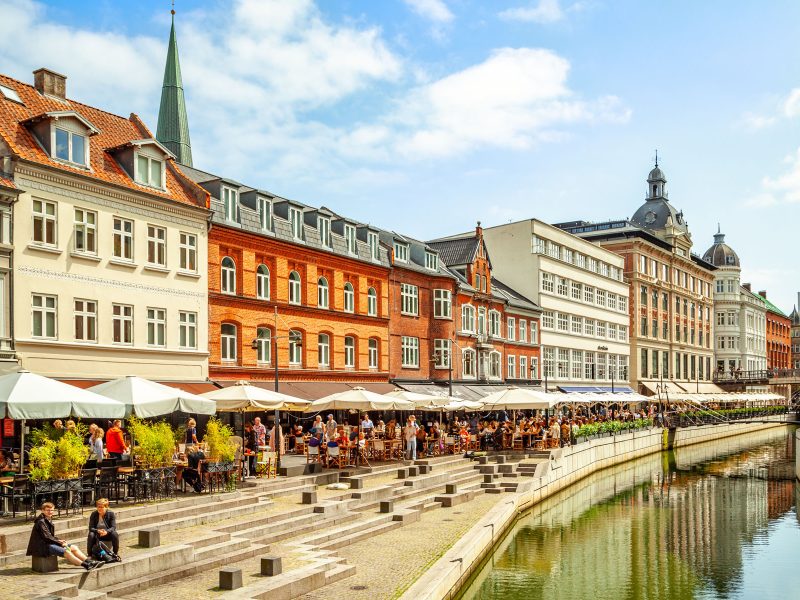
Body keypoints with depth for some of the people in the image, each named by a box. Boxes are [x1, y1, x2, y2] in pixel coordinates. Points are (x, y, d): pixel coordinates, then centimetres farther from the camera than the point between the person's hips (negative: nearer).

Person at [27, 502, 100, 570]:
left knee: (74, 547, 1)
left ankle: (89, 561, -6)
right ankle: (86, 565, -32)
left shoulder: (49, 520, 15)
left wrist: (59, 541, 2)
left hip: (49, 543, 10)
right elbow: (46, 537, -19)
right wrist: (59, 543, -13)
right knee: (65, 551, -27)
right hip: (43, 546, -10)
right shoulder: (41, 522, -14)